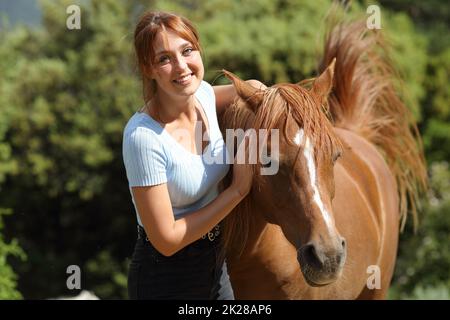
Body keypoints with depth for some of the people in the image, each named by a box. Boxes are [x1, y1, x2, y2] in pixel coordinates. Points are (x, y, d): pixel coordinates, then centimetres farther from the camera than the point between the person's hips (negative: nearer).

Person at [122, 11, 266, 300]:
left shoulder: (203, 94, -6)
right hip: (166, 278, -7)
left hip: (215, 264, 7)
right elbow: (166, 240, -23)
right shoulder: (143, 136, -26)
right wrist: (238, 190, -19)